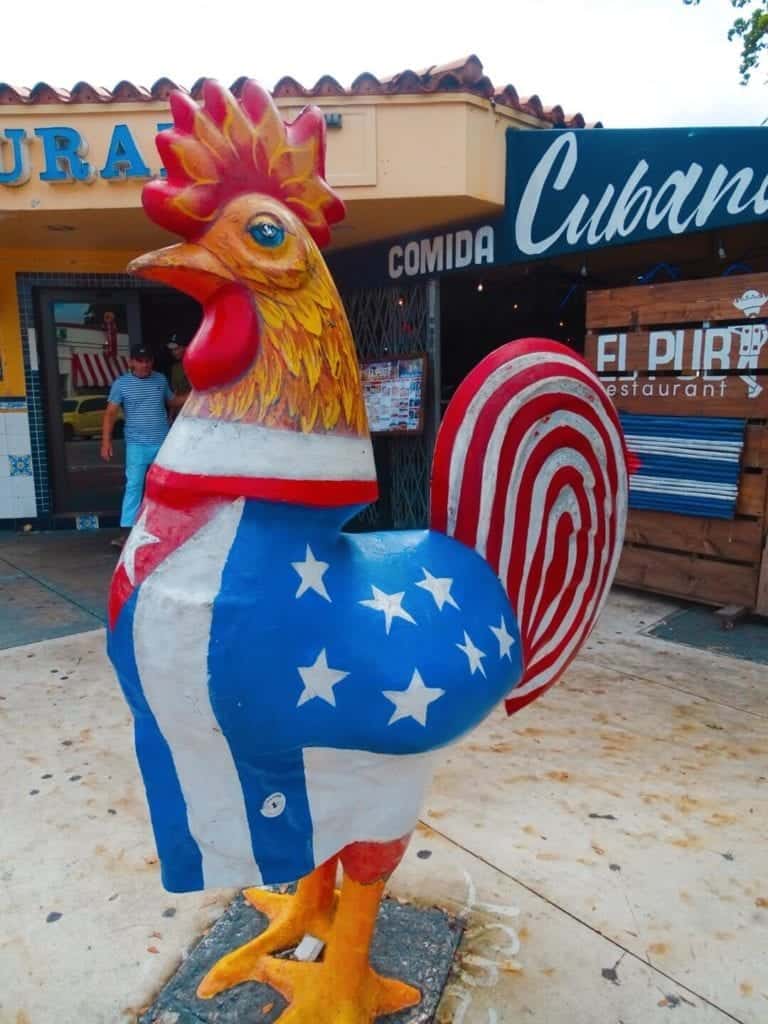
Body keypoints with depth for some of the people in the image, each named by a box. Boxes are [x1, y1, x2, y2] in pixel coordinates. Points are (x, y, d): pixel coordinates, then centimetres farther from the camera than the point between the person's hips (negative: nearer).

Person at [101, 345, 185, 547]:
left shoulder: (161, 380, 7)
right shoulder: (121, 384, -2)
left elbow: (172, 402, 21)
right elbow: (111, 413, -3)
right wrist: (106, 441, -11)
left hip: (163, 444, 3)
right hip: (136, 445, -3)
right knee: (133, 486, -8)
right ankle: (126, 533, -9)